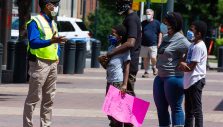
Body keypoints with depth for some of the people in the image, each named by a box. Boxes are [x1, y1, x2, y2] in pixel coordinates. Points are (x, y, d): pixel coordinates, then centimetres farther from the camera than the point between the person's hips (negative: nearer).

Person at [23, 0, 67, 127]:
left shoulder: (53, 23, 16)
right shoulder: (35, 22, -10)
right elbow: (33, 43, -22)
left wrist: (57, 56, 7)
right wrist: (51, 41, -34)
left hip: (52, 64, 8)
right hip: (39, 63, -8)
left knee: (49, 98, 10)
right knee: (34, 97, -6)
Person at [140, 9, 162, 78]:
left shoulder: (156, 23, 3)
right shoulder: (143, 23, 12)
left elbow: (160, 33, 4)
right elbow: (140, 33, 17)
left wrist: (159, 43, -2)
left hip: (153, 44, -3)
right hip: (144, 45, 3)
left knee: (153, 58, -14)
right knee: (145, 58, 5)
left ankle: (154, 67, 13)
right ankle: (146, 72, 12)